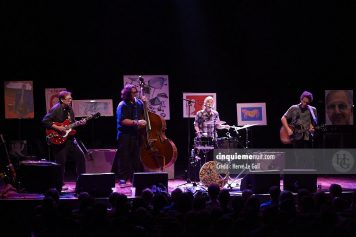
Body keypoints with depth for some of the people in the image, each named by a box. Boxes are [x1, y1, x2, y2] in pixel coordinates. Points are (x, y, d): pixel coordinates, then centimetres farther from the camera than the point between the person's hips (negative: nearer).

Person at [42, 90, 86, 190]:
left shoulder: (69, 109, 11)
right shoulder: (55, 109, -14)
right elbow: (45, 121, -20)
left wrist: (79, 123, 3)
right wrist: (58, 128, -23)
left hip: (70, 139, 8)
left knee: (80, 156, 7)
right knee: (61, 162, -3)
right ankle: (60, 185, 9)